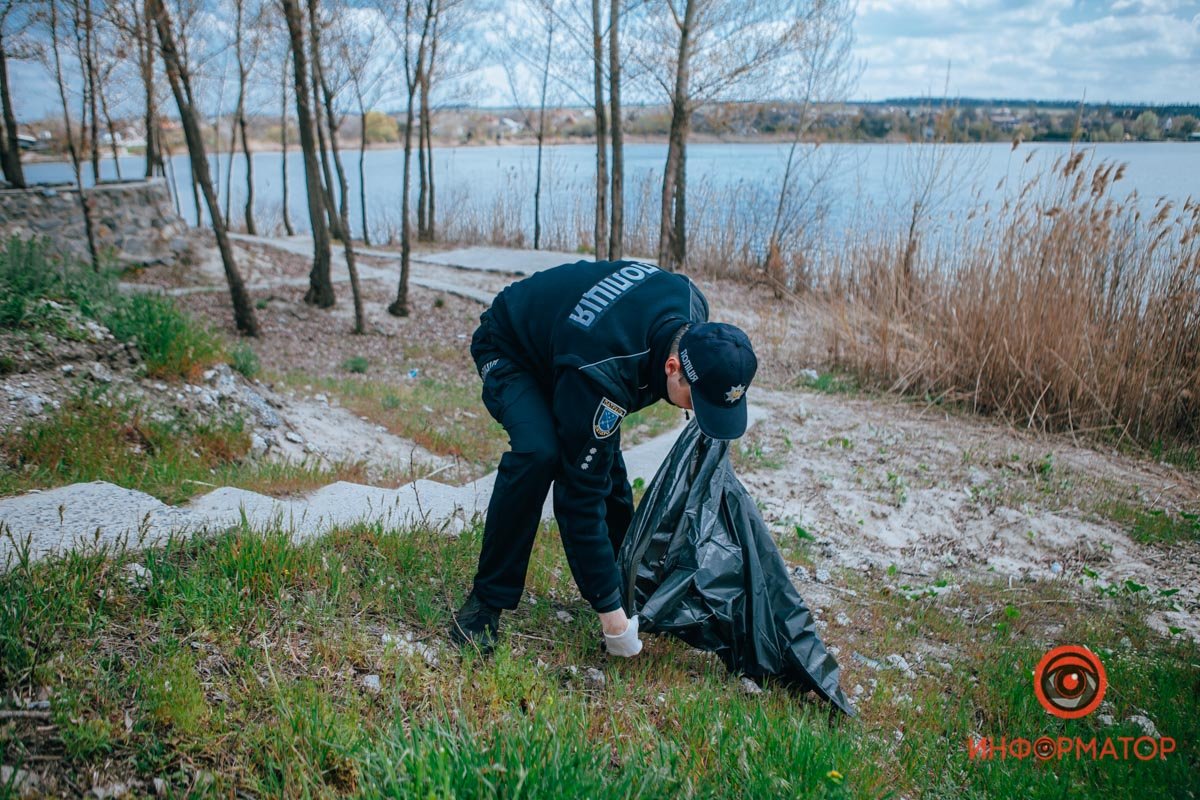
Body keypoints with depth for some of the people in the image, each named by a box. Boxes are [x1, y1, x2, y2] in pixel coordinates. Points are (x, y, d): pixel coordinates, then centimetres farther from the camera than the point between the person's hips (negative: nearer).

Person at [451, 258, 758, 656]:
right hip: (508, 350, -7)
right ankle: (486, 600, -17)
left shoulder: (692, 308, -23)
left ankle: (629, 585, 19)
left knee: (606, 462, -3)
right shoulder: (601, 375, -42)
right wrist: (609, 610, -31)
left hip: (559, 334, 7)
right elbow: (580, 496, -36)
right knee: (538, 453, -31)